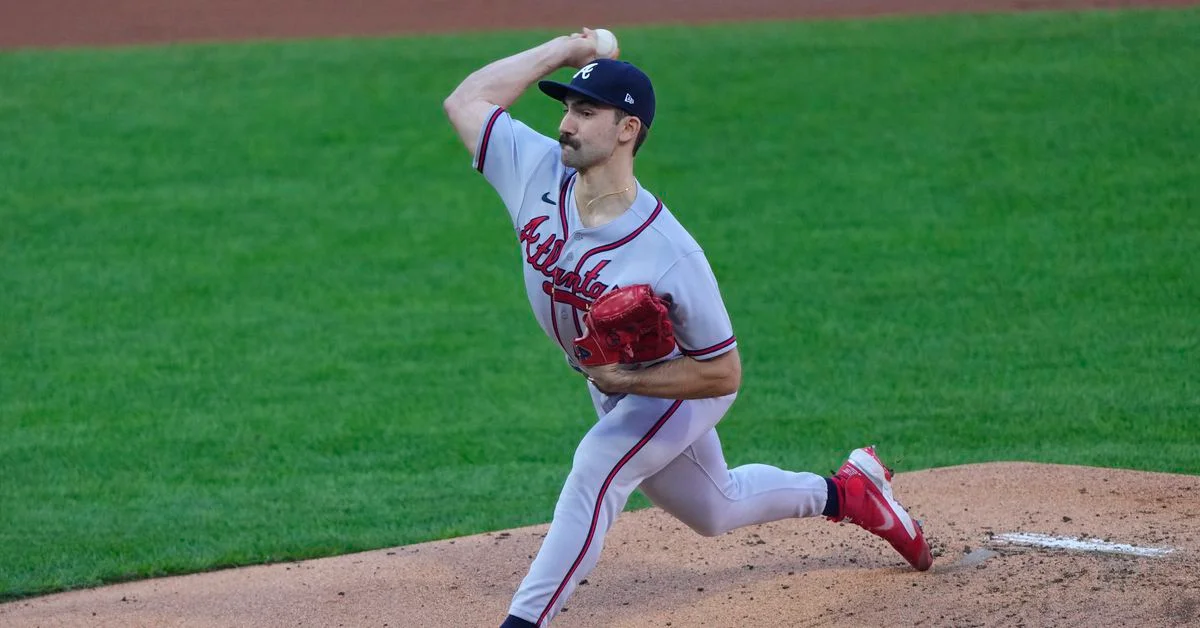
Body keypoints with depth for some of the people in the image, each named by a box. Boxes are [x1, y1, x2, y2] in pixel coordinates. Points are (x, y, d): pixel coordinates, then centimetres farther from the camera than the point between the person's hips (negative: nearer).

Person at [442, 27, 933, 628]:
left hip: (680, 386, -7)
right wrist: (562, 50, -17)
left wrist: (624, 379, -38)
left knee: (595, 469, -31)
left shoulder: (669, 254, -38)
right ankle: (848, 492, 47)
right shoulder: (538, 174, -24)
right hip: (613, 387, 7)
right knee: (715, 512, 24)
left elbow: (723, 374, -29)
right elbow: (465, 100, -15)